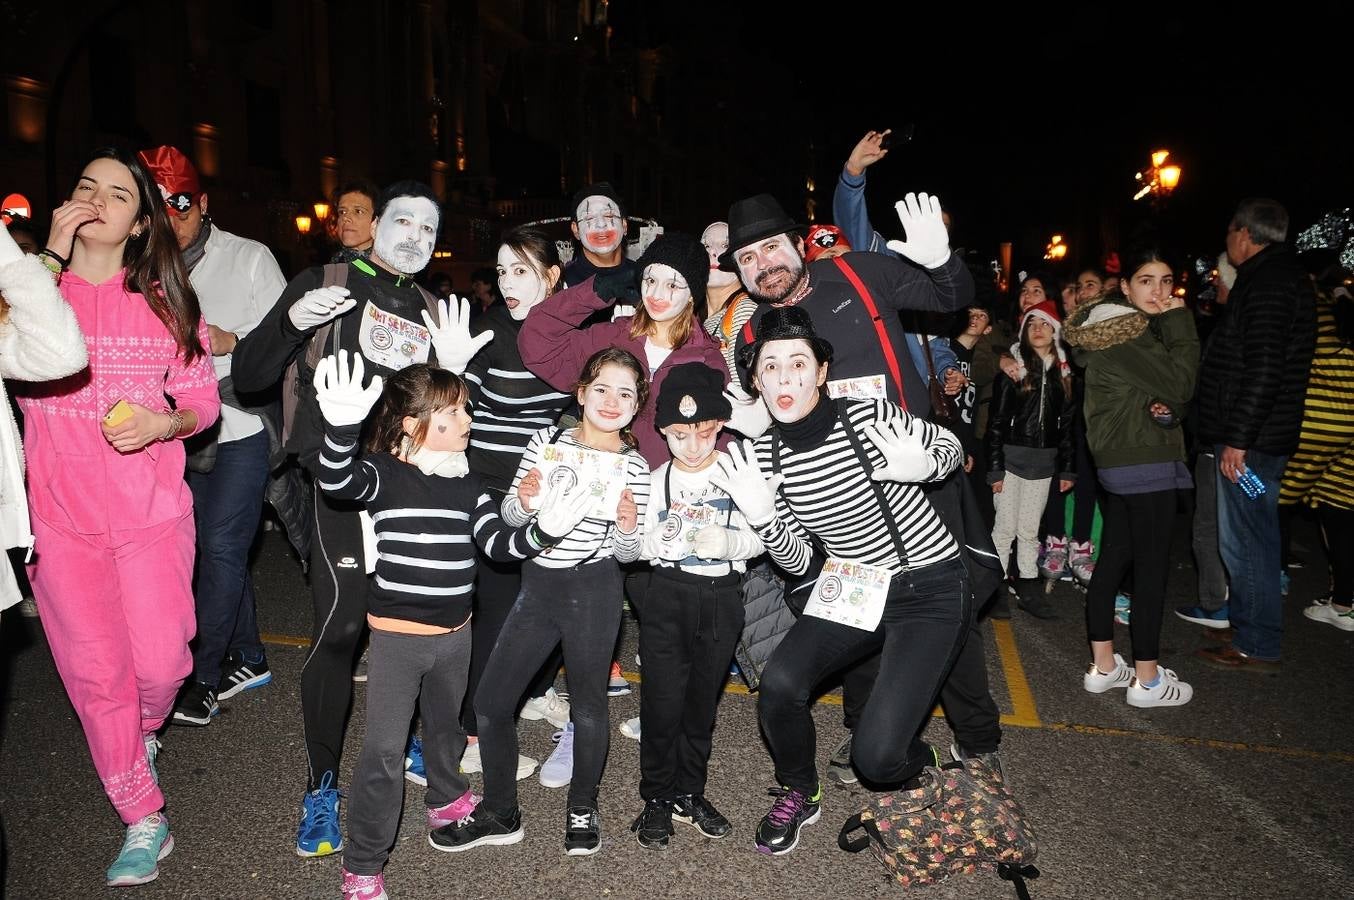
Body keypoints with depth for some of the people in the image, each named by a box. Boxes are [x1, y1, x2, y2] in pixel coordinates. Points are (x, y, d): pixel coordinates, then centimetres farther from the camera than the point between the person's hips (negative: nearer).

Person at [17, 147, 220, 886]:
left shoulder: (167, 302, 4)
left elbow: (203, 400, 6)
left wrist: (164, 424, -15)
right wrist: (52, 257, -20)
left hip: (151, 513, 0)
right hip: (60, 519, 0)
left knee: (160, 664, -2)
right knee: (95, 673, 5)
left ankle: (143, 732, 37)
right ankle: (143, 822, 23)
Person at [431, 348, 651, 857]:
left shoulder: (634, 467, -4)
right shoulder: (547, 441, 2)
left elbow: (629, 553, -1)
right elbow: (510, 517, 4)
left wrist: (628, 528, -22)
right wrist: (523, 501, -17)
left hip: (593, 589, -3)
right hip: (537, 586, 3)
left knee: (588, 706, 9)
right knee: (490, 702, 7)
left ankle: (582, 810, 34)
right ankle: (499, 814, 28)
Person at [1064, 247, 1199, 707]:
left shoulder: (1114, 325, 14)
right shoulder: (1130, 331, -16)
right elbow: (1180, 385, -19)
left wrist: (1163, 407, -3)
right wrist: (1181, 321, -13)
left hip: (1117, 459, 10)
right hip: (1146, 461, -10)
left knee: (1113, 558, 12)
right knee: (1152, 566, -2)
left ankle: (1103, 666, 21)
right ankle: (1147, 679, 8)